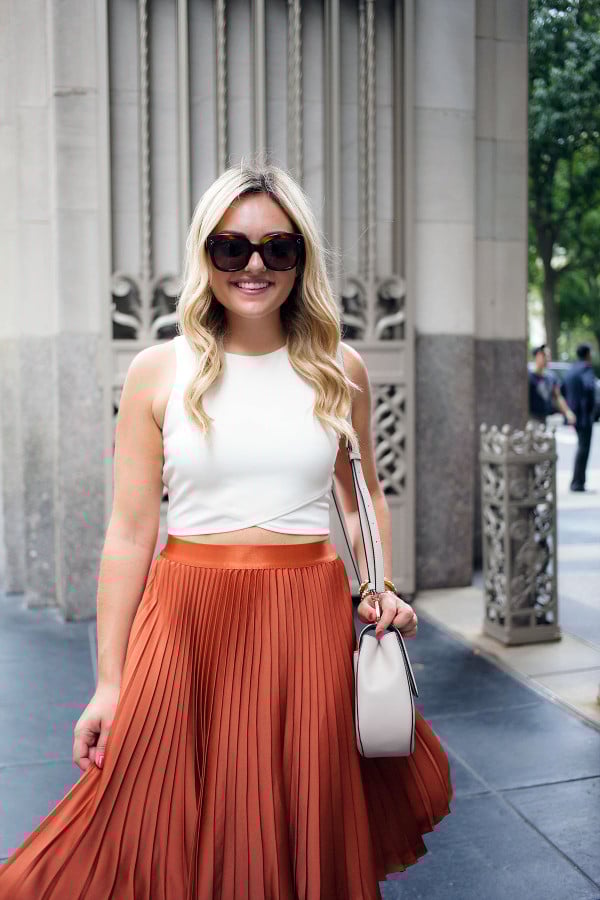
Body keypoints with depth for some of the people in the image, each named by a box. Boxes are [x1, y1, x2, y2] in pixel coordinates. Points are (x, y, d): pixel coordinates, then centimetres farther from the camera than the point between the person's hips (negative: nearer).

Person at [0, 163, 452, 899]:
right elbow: (129, 534, -1)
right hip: (187, 620, -1)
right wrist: (110, 680, -2)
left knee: (304, 834, 10)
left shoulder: (340, 372, 4)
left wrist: (382, 589, 0)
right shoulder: (158, 372, -1)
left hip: (308, 619, 1)